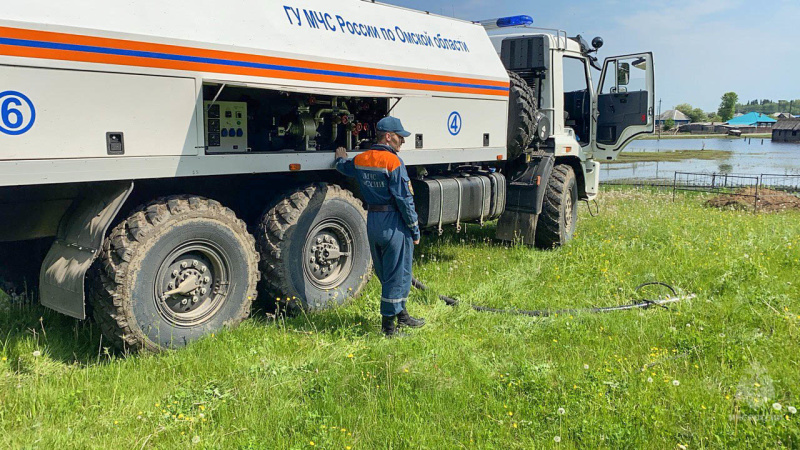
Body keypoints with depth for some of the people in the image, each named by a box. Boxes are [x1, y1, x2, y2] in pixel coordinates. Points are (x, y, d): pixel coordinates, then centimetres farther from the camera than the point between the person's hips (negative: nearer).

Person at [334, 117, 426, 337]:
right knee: (397, 274, 3)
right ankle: (389, 325, 9)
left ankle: (401, 315, 34)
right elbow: (404, 199, -17)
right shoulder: (393, 161, -16)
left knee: (385, 274, 19)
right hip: (393, 223, -8)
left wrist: (340, 157, 54)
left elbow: (343, 166, 30)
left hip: (372, 221, 8)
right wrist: (415, 230, -9)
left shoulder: (361, 159, 7)